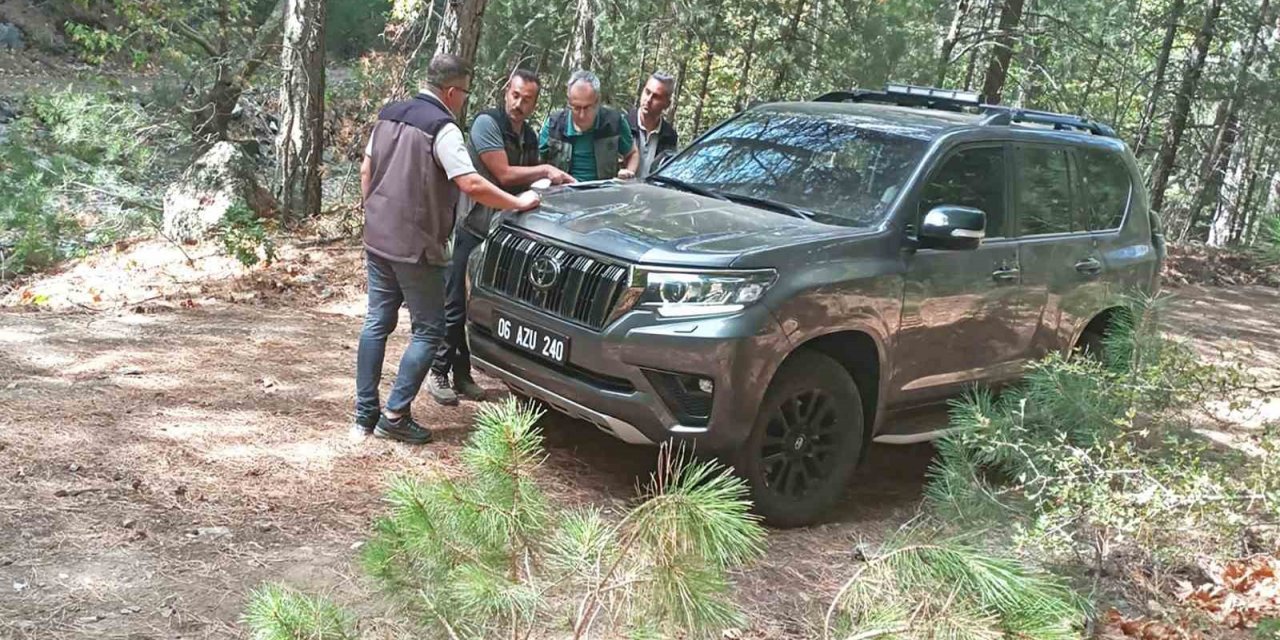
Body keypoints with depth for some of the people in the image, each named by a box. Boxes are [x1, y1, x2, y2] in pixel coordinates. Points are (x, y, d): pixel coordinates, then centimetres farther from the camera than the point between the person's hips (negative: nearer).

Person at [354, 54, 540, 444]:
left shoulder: (389, 116, 10)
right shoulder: (442, 128, -15)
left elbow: (366, 172, 16)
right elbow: (471, 185, -23)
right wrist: (519, 203, -13)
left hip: (377, 239, 8)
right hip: (416, 247, -8)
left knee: (377, 323, 13)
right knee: (427, 331, 3)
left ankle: (364, 414, 15)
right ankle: (395, 416, 0)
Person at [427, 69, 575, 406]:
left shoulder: (529, 136, 14)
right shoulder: (487, 123, -9)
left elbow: (528, 181, 21)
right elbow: (504, 175, -16)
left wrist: (553, 180, 4)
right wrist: (545, 170, -9)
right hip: (473, 229, -7)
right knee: (455, 306, -2)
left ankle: (463, 374, 17)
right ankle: (439, 373, 8)